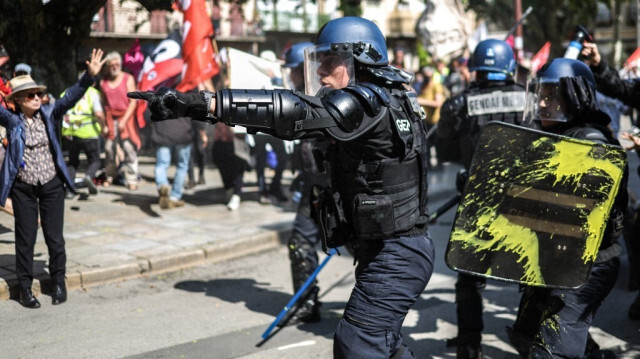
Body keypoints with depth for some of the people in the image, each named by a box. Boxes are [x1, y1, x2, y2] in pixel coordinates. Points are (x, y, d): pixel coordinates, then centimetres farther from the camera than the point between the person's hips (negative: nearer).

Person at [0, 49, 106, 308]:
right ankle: (25, 288, 18)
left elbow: (70, 98, -13)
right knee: (25, 240, 6)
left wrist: (89, 76, -27)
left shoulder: (49, 114, -2)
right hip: (23, 189, -1)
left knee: (55, 238, 8)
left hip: (52, 186, 1)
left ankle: (58, 282, 24)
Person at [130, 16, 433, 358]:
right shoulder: (391, 100, 12)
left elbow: (292, 112, -32)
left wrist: (202, 102, -39)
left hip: (394, 257, -11)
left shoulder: (368, 101, -19)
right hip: (393, 252, 11)